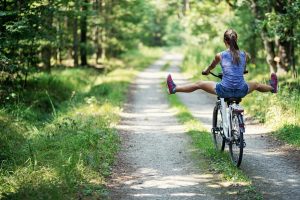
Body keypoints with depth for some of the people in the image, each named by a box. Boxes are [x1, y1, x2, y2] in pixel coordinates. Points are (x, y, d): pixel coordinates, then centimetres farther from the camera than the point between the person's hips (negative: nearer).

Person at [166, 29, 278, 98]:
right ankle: (273, 88, 64)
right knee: (256, 85, 36)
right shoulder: (244, 55, 1)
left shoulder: (220, 55, -6)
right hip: (241, 91, 3)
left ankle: (174, 89, 26)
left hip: (224, 90, -3)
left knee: (199, 84, 16)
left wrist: (206, 71, 40)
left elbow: (211, 67, 16)